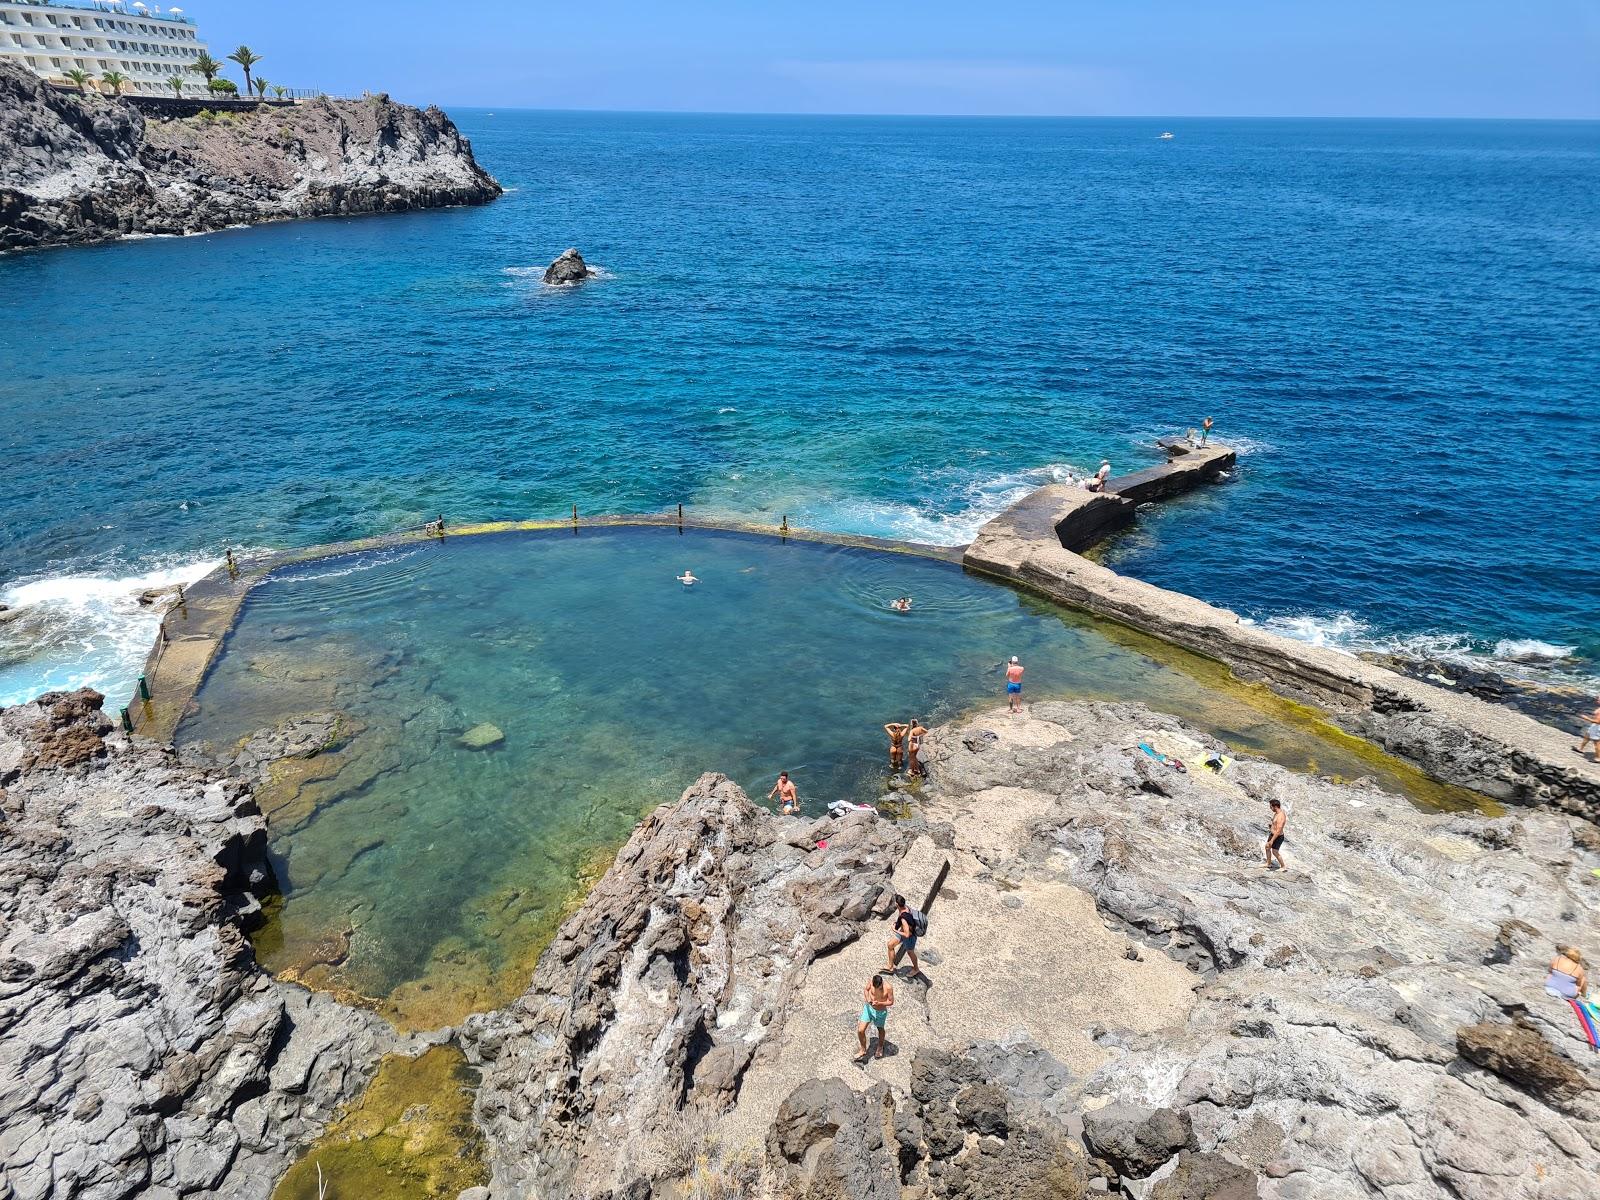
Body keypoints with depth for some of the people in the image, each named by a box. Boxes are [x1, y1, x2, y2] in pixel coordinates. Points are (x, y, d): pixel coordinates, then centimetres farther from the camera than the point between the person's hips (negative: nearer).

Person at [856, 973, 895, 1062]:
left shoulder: (888, 987, -29)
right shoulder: (871, 982, -20)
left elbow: (891, 1002, -17)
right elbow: (866, 989, 0)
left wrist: (879, 1003, -31)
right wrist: (867, 998, -20)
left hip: (880, 1012, -2)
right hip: (869, 1008, 2)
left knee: (880, 1030, 24)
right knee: (860, 1030, -2)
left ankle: (880, 1047, 55)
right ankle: (863, 1051, 22)